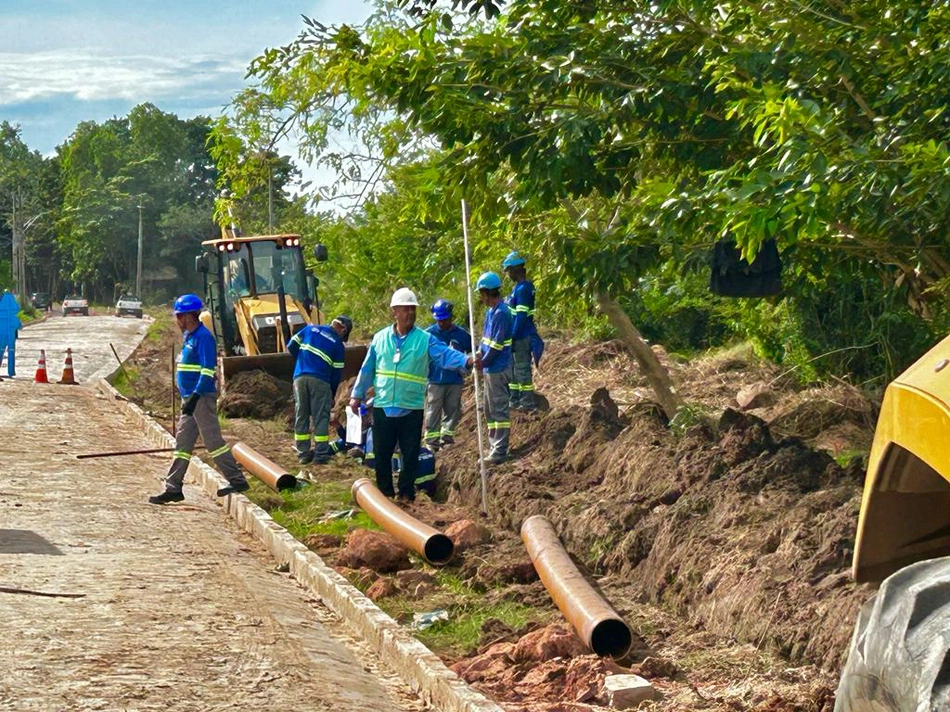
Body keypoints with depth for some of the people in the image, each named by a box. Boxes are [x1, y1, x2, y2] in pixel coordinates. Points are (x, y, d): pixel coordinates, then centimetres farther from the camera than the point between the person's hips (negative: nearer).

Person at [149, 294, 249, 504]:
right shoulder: (190, 336, 16)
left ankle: (237, 481, 0)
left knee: (213, 440, -7)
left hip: (201, 398, -10)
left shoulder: (203, 337, -14)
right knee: (182, 443, 9)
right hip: (190, 398, 10)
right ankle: (173, 488, 12)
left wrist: (195, 397, -26)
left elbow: (207, 370, -21)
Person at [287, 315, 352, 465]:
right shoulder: (338, 345, 8)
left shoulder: (310, 329, 14)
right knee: (321, 418, 3)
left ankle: (303, 453, 12)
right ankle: (320, 455, 1)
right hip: (320, 380, -3)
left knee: (301, 416, 10)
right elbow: (336, 373, 8)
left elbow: (291, 346, 13)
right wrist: (332, 395, 18)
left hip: (300, 377, 3)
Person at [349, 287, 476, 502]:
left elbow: (446, 355, -15)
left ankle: (406, 492, 17)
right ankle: (384, 492, 23)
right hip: (383, 407, 2)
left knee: (410, 454, 4)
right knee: (382, 454, 9)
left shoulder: (425, 339, -2)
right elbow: (367, 369, 11)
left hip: (411, 409, -2)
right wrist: (357, 394, 11)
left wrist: (466, 361, -33)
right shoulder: (380, 338, 5)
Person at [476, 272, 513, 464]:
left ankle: (500, 452, -2)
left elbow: (497, 344, -20)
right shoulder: (490, 311, 12)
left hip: (498, 369, -10)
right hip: (490, 369, 10)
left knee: (499, 410, -5)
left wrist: (483, 362, -12)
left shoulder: (501, 313, -18)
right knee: (490, 410, 15)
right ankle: (494, 447, 23)